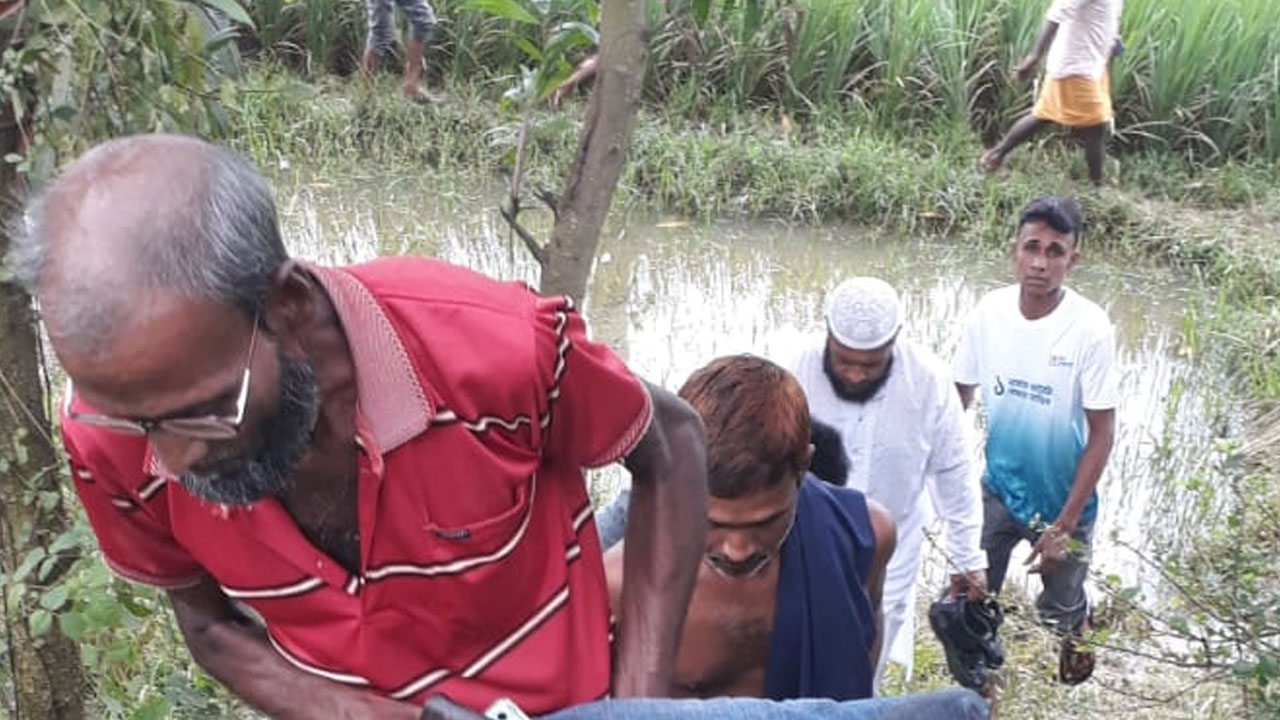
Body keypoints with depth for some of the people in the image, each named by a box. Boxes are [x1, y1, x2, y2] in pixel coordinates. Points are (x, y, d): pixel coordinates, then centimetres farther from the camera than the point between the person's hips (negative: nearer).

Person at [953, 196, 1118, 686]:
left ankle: (1079, 630, 52)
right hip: (997, 491, 2)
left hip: (1061, 499, -2)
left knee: (1058, 610, 17)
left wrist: (1065, 526, -17)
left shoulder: (1090, 328, -21)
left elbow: (1101, 435, -16)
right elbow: (958, 398, 0)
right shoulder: (989, 311, -13)